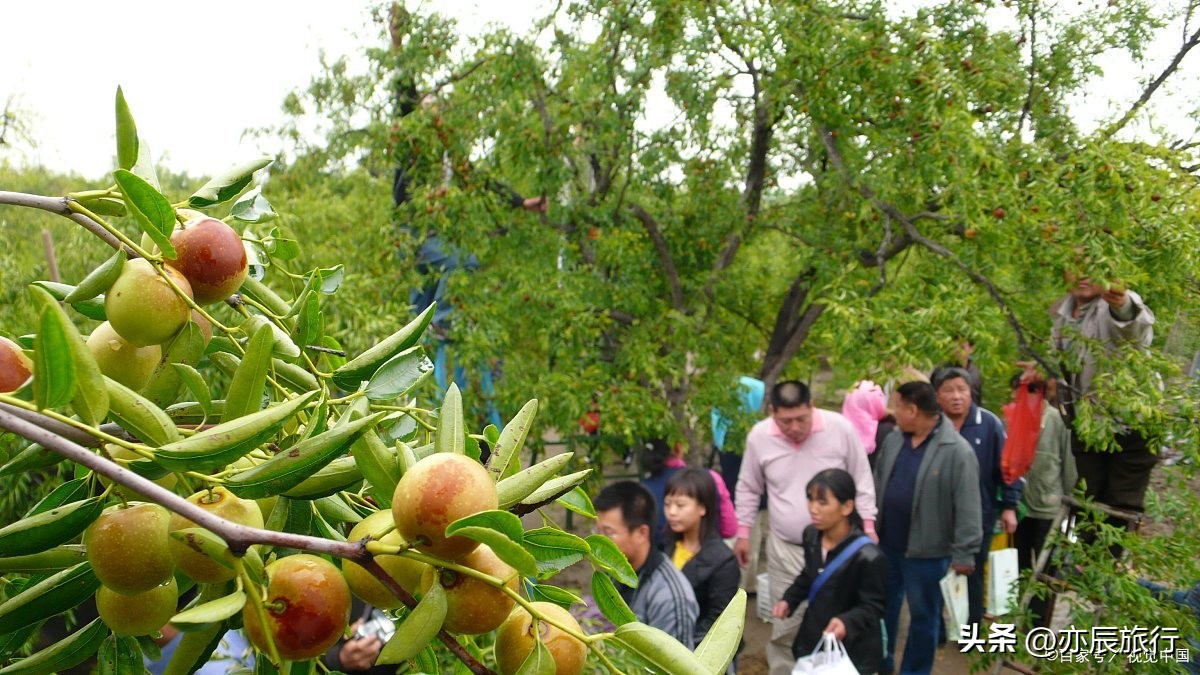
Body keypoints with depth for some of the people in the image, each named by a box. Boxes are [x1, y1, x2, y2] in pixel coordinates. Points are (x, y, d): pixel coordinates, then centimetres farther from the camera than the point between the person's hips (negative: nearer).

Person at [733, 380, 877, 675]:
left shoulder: (840, 428, -15)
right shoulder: (759, 436, -10)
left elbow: (862, 481, -2)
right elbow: (748, 488, 5)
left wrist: (867, 526, -4)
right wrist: (743, 533, 7)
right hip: (784, 548, 1)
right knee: (786, 622, 6)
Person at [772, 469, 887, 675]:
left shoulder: (868, 556, -26)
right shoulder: (811, 536, -4)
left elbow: (874, 606, -18)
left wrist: (847, 622, -35)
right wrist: (789, 600, -1)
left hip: (852, 653, -6)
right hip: (813, 640, 6)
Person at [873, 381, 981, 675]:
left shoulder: (957, 451, -18)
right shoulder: (893, 440, 2)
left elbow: (967, 508, -17)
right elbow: (876, 486, 11)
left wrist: (963, 553, -16)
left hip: (926, 552, -6)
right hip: (886, 544, 6)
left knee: (923, 617, 11)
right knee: (882, 608, 20)